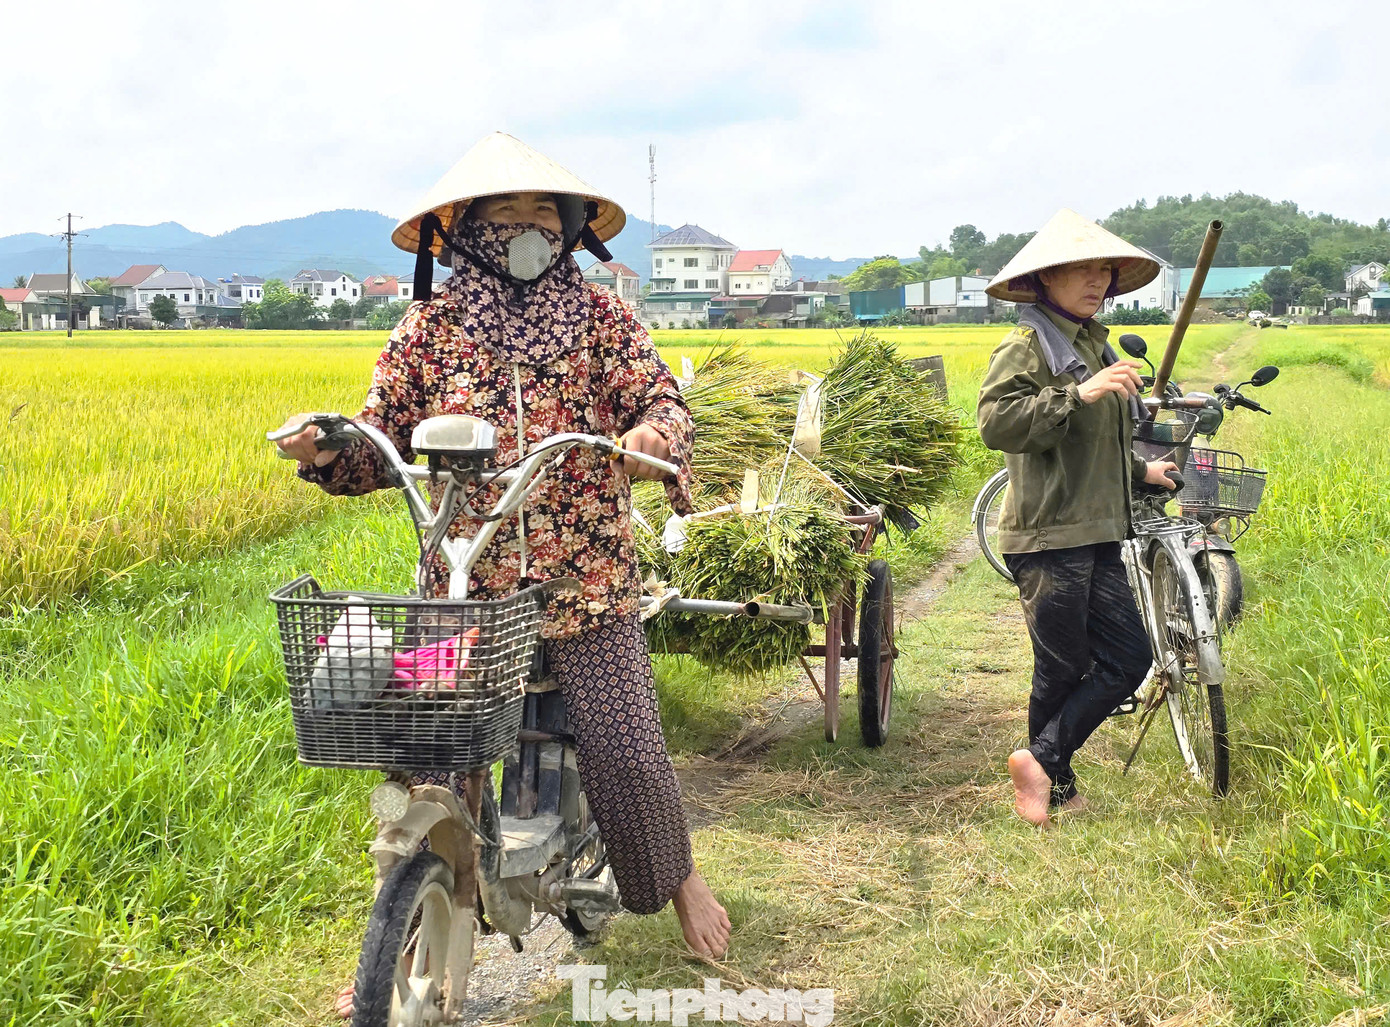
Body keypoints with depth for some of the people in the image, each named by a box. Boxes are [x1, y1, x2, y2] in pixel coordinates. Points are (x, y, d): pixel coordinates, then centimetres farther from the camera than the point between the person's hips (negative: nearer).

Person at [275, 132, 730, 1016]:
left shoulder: (601, 317, 5)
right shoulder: (431, 327, 6)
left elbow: (664, 403, -5)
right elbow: (381, 445, 7)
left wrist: (650, 440, -28)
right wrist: (323, 453, -13)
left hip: (590, 585, 0)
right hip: (464, 589, 1)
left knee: (629, 755, -3)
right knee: (422, 760, -3)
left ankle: (677, 877, 29)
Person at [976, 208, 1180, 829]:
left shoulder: (1095, 344, 20)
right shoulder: (1025, 347, -9)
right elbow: (996, 423, -26)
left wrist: (1140, 472, 36)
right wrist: (1079, 394, -30)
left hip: (1098, 534, 9)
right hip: (1048, 535, -9)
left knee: (1129, 659, 4)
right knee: (1063, 669, -1)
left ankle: (1041, 762, 9)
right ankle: (1053, 781, 14)